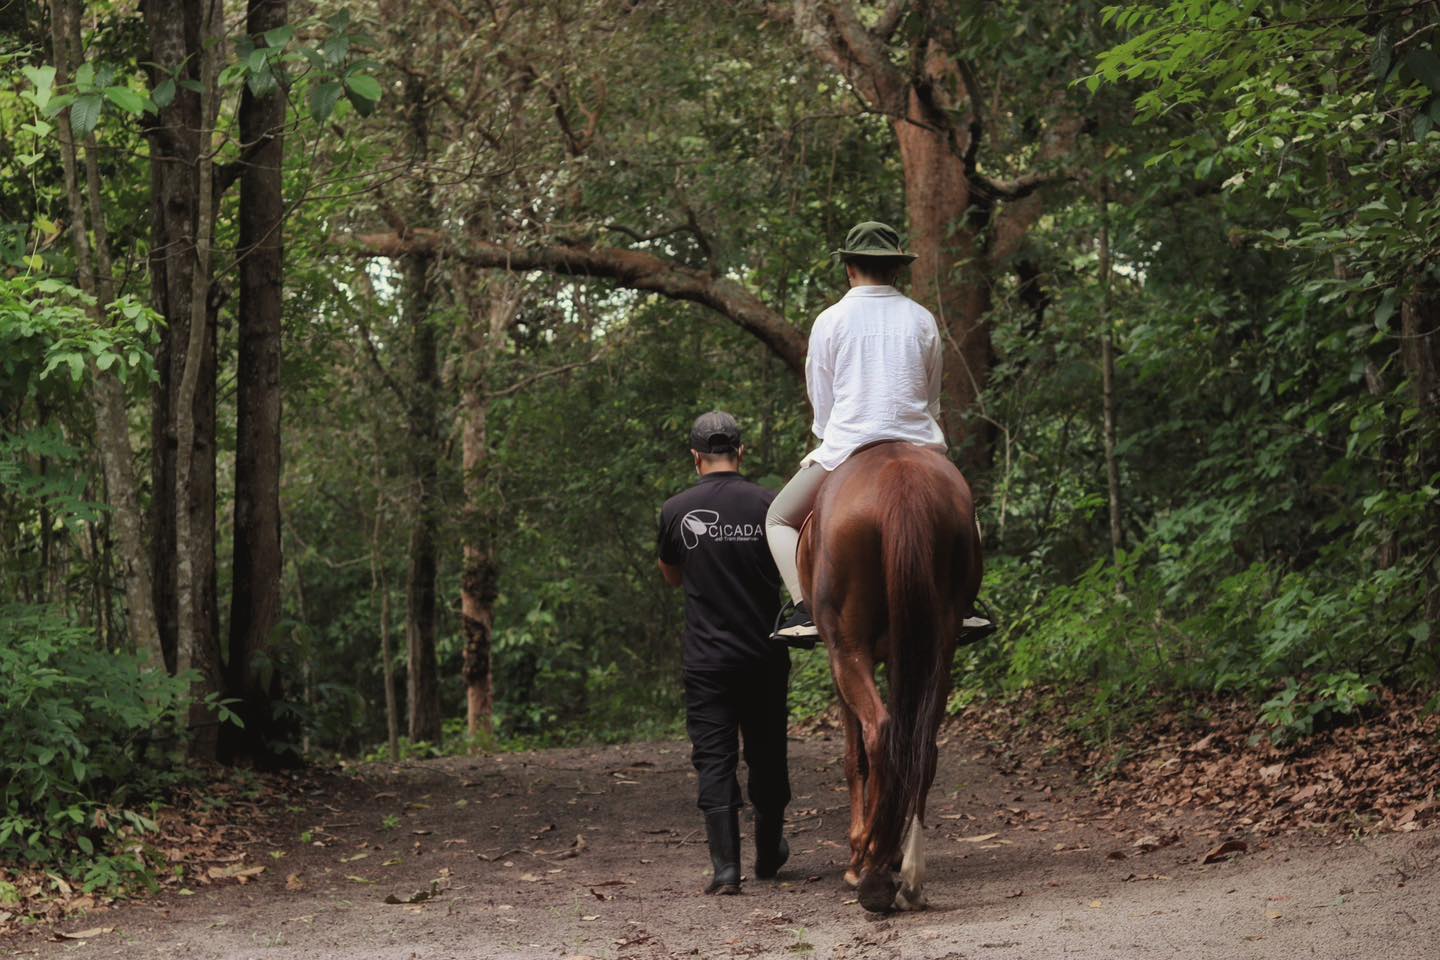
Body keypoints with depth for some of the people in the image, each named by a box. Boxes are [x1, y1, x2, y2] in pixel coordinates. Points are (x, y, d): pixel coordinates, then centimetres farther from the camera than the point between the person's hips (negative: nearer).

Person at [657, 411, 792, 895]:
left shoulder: (676, 511, -3)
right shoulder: (770, 505, -4)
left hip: (707, 659, -1)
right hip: (765, 655, 1)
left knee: (714, 761, 0)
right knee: (767, 755, 15)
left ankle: (725, 868, -10)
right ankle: (769, 854, 32)